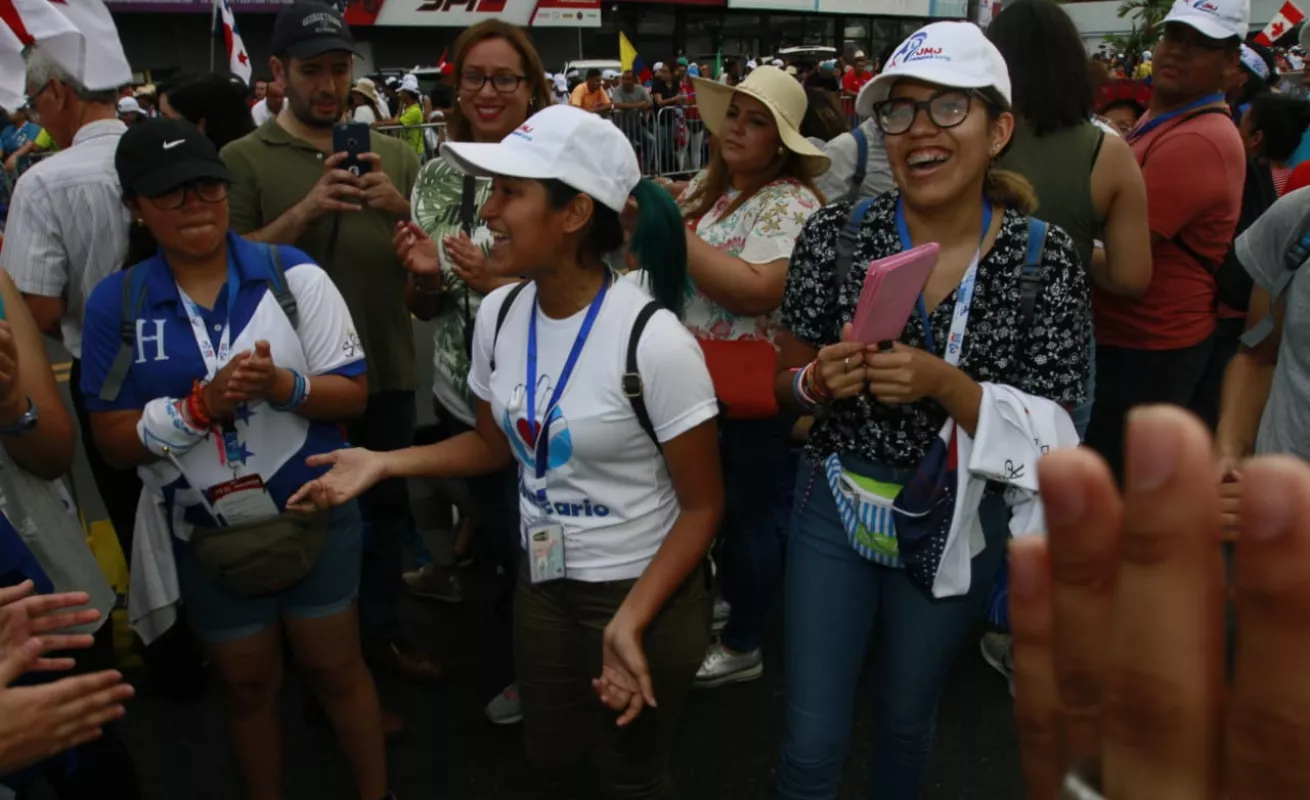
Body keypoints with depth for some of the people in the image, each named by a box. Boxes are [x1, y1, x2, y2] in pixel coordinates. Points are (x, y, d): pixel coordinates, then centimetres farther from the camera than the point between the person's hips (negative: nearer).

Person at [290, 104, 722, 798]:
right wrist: (385, 463, -4)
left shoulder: (652, 340, -26)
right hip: (542, 584, 6)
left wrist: (630, 622, -26)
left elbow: (702, 506, -17)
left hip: (647, 592, -5)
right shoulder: (499, 313, -7)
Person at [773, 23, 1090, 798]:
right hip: (838, 507, 0)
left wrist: (943, 384, -28)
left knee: (908, 715, 24)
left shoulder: (1047, 258, -14)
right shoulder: (836, 233, -12)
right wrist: (819, 381, -24)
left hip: (958, 525, 0)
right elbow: (786, 384, -1)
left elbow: (1048, 436, -13)